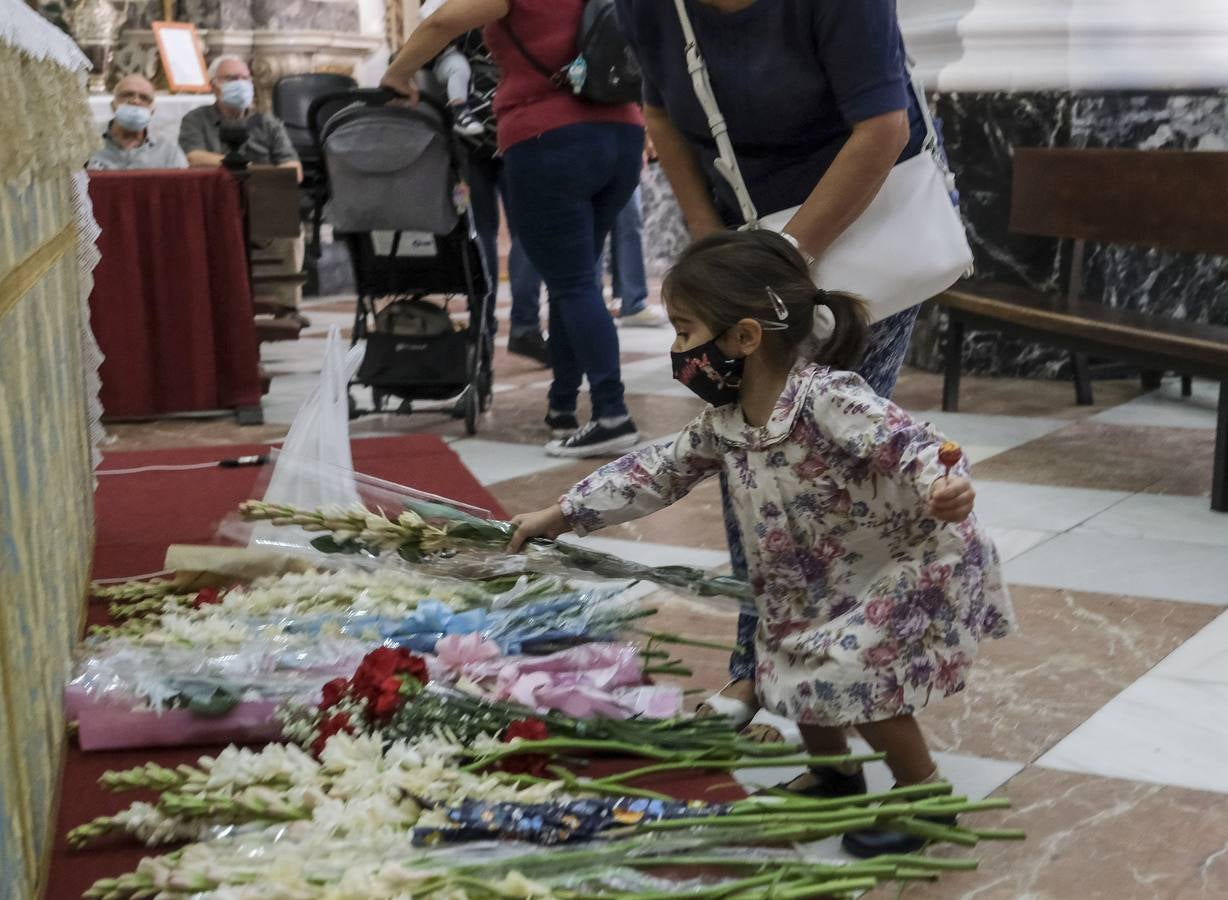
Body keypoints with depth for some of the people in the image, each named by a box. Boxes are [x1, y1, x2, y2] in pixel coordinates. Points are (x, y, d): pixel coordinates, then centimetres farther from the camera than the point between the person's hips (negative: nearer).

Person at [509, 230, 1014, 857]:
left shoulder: (827, 398, -30)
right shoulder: (725, 421, -3)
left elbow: (908, 443, -41)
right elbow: (659, 470, 9)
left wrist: (943, 488, -64)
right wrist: (560, 515, 14)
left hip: (919, 564, -8)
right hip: (827, 581, 9)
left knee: (846, 671, -18)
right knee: (794, 663, 10)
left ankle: (924, 791, 3)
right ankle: (833, 772, 36)